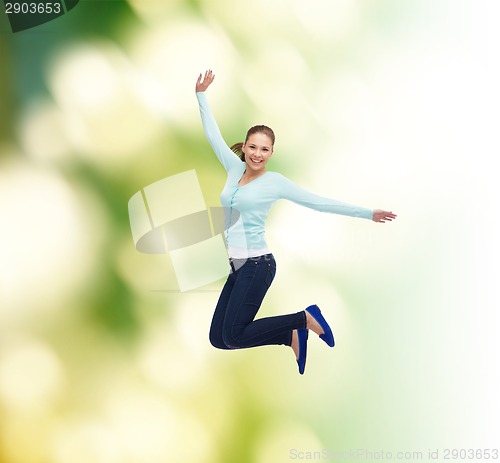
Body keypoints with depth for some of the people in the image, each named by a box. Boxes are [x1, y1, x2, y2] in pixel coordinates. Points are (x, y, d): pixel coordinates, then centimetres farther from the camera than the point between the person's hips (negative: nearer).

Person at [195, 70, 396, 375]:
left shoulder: (275, 181, -5)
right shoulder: (235, 169, 9)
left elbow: (320, 203, -3)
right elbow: (214, 135, 17)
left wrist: (367, 214, -4)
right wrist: (201, 95, 18)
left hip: (257, 265, -7)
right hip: (237, 266, 7)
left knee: (233, 337, -12)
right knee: (218, 338, 4)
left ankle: (305, 319, 3)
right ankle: (292, 335, 15)